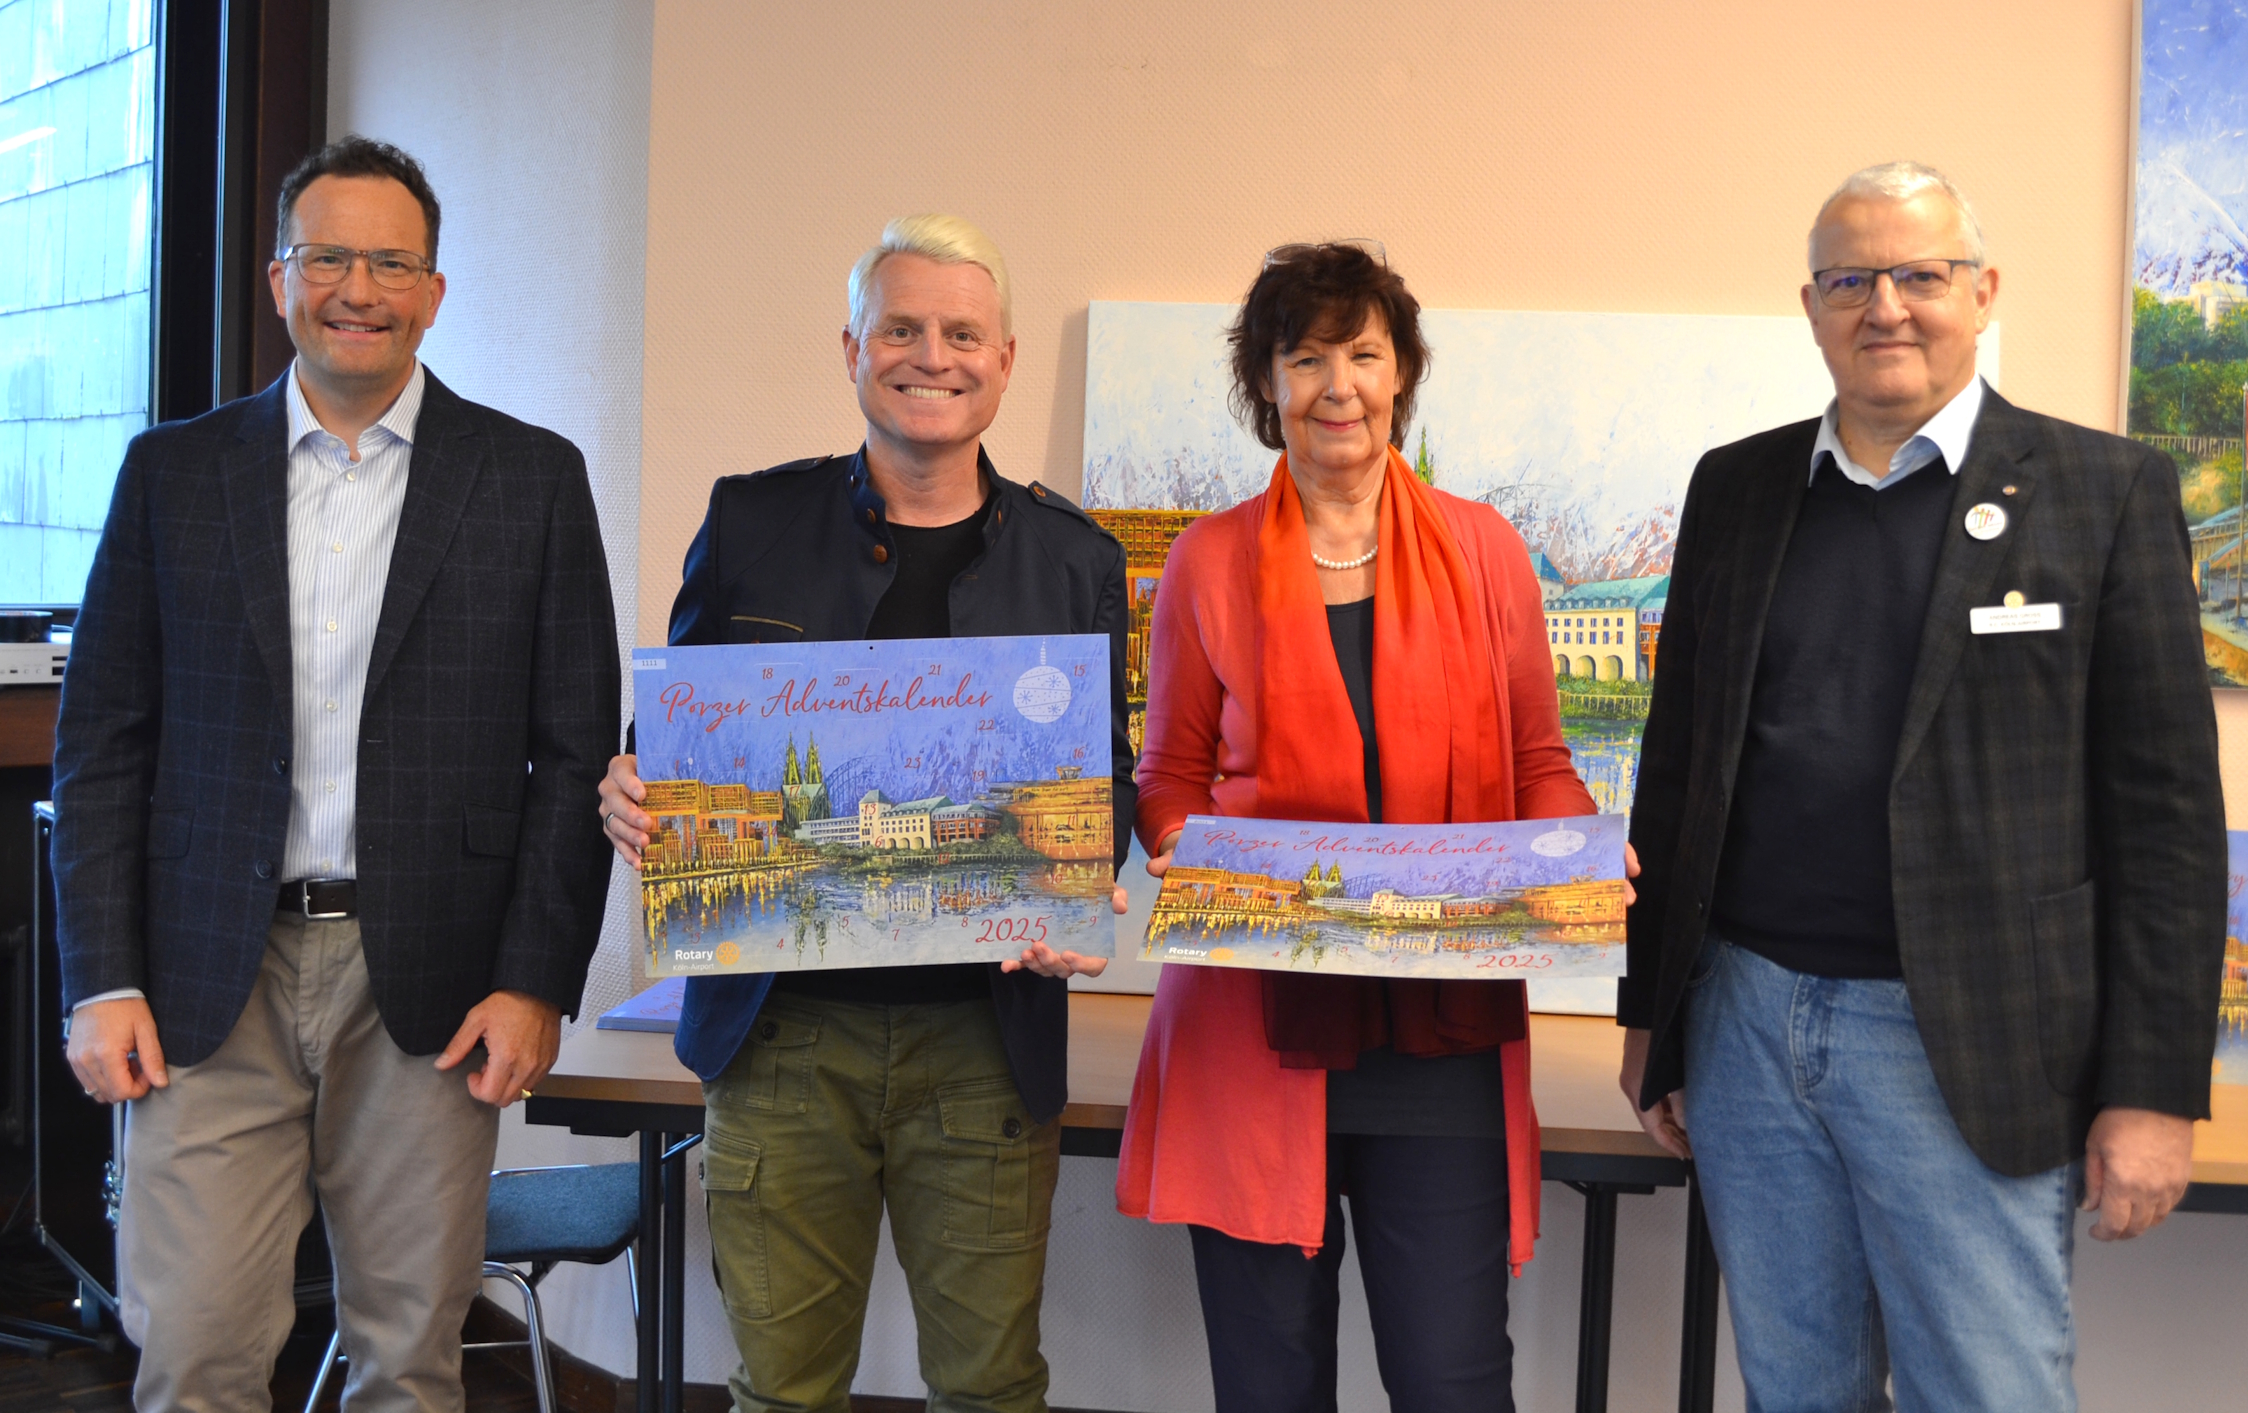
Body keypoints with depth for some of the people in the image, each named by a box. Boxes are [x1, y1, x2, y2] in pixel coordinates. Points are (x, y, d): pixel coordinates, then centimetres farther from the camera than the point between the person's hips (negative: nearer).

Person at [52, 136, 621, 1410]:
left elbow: (578, 751, 2)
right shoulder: (174, 470, 8)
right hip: (212, 982, 1)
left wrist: (539, 982, -5)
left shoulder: (532, 478, 4)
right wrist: (102, 980, -1)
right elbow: (104, 742, 7)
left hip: (430, 988, -1)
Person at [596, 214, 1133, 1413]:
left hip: (987, 1039, 1)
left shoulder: (1074, 558, 6)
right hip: (781, 1030, 0)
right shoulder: (751, 523, 5)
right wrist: (632, 793, -13)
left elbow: (1105, 774, 9)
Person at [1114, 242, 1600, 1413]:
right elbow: (1169, 780, 11)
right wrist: (1184, 860, -10)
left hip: (1443, 1026, 0)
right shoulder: (1210, 562, 6)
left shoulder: (1483, 550, 7)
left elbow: (1538, 766, 12)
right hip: (1256, 1026, 0)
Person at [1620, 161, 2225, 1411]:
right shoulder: (1735, 489, 9)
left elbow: (2165, 809, -4)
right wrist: (1648, 1009, 11)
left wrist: (2154, 1088, -9)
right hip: (1745, 1022, 4)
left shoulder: (2105, 491, -2)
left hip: (1964, 1052, -3)